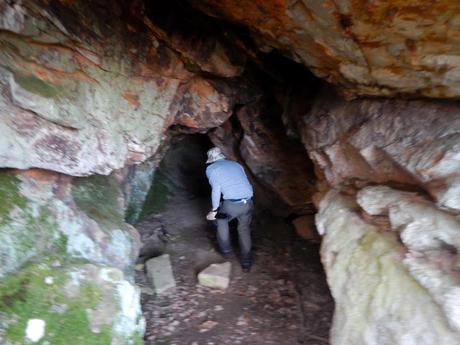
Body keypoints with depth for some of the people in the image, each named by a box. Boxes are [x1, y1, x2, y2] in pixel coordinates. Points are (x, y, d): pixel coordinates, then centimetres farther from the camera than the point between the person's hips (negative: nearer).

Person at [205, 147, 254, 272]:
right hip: (248, 203, 4)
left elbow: (216, 188, -5)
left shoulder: (210, 168, 9)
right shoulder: (236, 164, 23)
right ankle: (246, 262, 30)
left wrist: (214, 210, 2)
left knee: (221, 220, 30)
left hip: (231, 205, -4)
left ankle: (225, 250, 41)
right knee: (244, 229, 27)